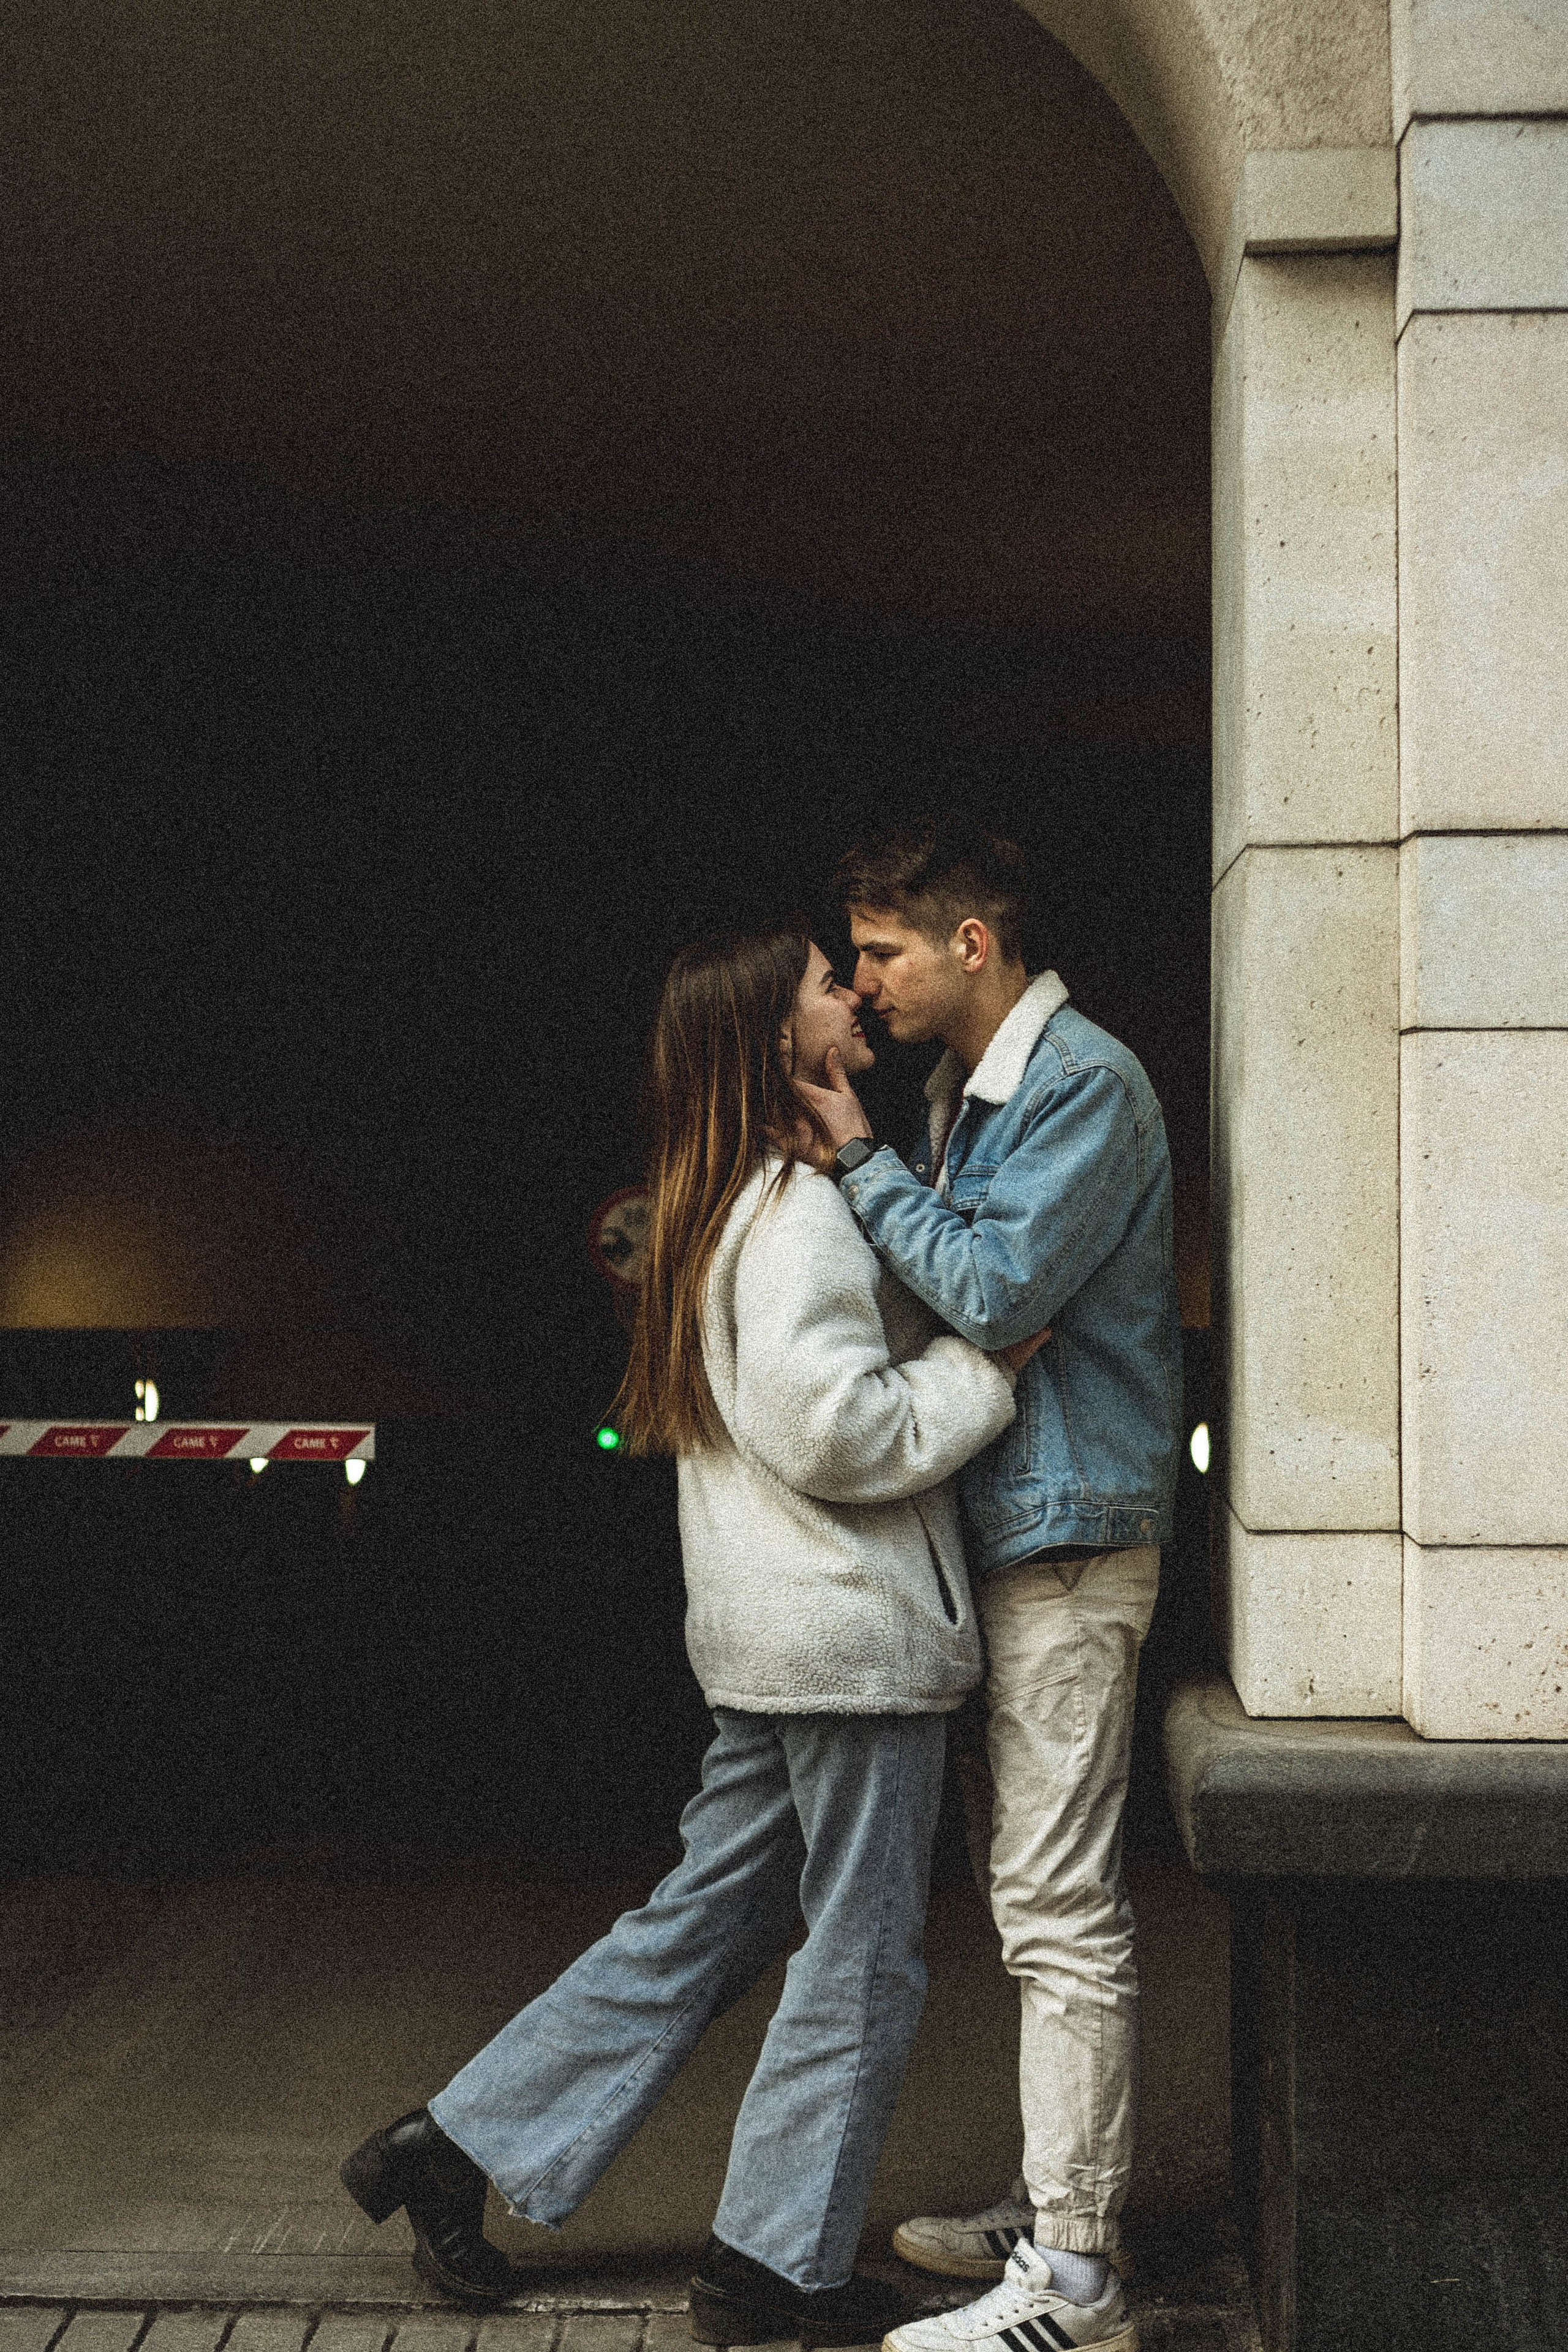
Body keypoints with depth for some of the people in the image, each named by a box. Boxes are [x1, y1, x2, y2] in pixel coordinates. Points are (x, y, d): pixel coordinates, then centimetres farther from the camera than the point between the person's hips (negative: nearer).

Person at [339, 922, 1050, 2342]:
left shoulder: (730, 1203, 16)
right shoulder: (803, 1214, -16)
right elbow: (837, 1431, -23)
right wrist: (984, 1370, -13)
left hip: (771, 1637, 10)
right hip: (855, 1634, -10)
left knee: (700, 1929, 15)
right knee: (862, 1960, 3)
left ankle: (454, 2145, 18)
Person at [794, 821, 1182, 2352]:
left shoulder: (1085, 1085, -14)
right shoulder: (967, 1093, 16)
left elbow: (994, 1290, -21)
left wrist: (862, 1162, -12)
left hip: (1070, 1534, -10)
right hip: (1011, 1531, 10)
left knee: (1062, 1910, -8)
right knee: (1042, 1899, 16)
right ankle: (1052, 2209, 26)